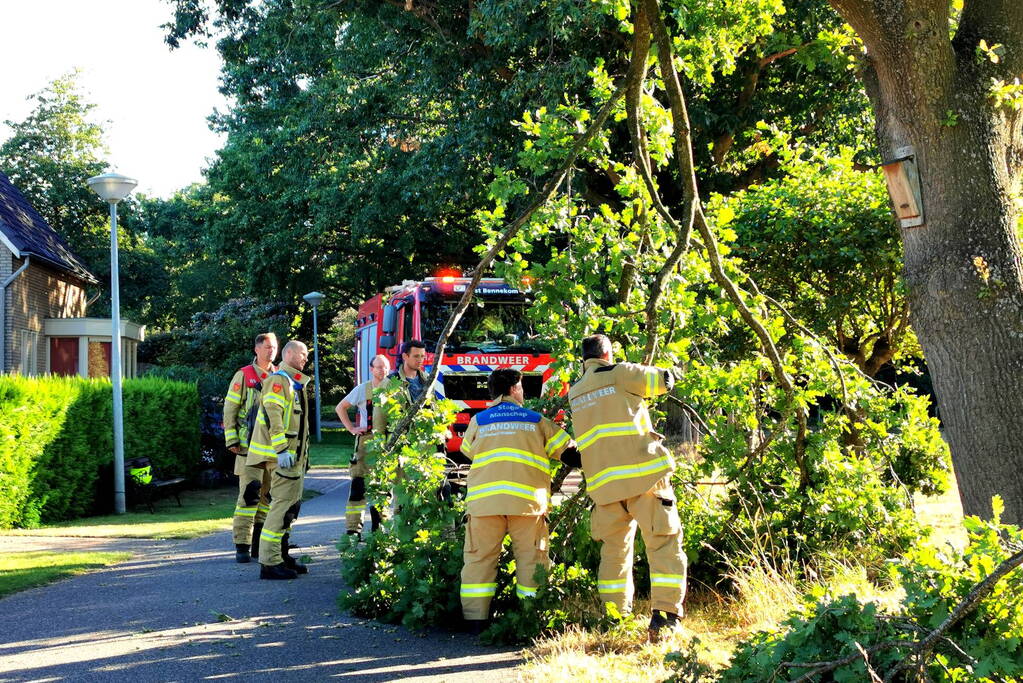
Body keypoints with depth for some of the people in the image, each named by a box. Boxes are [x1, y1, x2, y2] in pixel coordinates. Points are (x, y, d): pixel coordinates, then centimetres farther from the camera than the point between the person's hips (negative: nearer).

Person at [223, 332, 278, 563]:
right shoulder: (243, 376, -1)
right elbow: (230, 409, -1)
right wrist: (232, 440, -6)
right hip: (250, 446, -5)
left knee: (268, 494, 8)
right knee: (249, 493, -11)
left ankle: (259, 543, 17)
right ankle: (242, 546, -8)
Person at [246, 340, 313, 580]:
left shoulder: (295, 384, 22)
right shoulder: (278, 381, -10)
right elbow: (273, 416, -21)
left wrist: (302, 454, 26)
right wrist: (282, 450, -26)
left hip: (293, 454, 11)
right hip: (282, 455, -11)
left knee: (291, 505, 14)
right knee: (283, 505, -13)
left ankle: (281, 556, 22)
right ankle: (269, 562, -13)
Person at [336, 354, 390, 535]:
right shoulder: (363, 389, 1)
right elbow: (340, 408, 8)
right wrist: (351, 428, -1)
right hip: (366, 441, -3)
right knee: (359, 484, -8)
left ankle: (379, 526, 17)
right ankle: (353, 528, -6)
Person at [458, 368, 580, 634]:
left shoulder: (478, 421, 15)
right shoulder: (537, 421, 13)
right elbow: (571, 455, 14)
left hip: (484, 498, 1)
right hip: (526, 498, -1)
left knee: (479, 558, 5)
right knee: (531, 559, 6)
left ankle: (475, 619, 2)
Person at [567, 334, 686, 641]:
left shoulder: (575, 393, 17)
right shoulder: (619, 373, 0)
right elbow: (664, 380, 6)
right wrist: (647, 373, 27)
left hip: (603, 482, 6)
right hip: (643, 473, -6)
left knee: (614, 550, 16)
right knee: (664, 545, -3)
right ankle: (664, 614, -13)